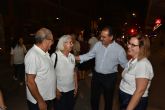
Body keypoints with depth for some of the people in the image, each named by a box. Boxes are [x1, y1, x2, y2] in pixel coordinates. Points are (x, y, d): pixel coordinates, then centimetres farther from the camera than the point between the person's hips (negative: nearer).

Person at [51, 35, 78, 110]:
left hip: (71, 90, 5)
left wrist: (76, 86, 8)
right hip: (60, 91, -4)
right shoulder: (55, 56, -14)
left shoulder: (72, 56, 1)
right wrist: (55, 89, -12)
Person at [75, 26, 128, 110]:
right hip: (96, 75, 3)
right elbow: (89, 55, 2)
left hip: (110, 78, -3)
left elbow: (125, 64, -8)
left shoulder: (119, 49, -15)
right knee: (94, 98, 20)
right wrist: (76, 57, -9)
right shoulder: (98, 44, -5)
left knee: (108, 99, 19)